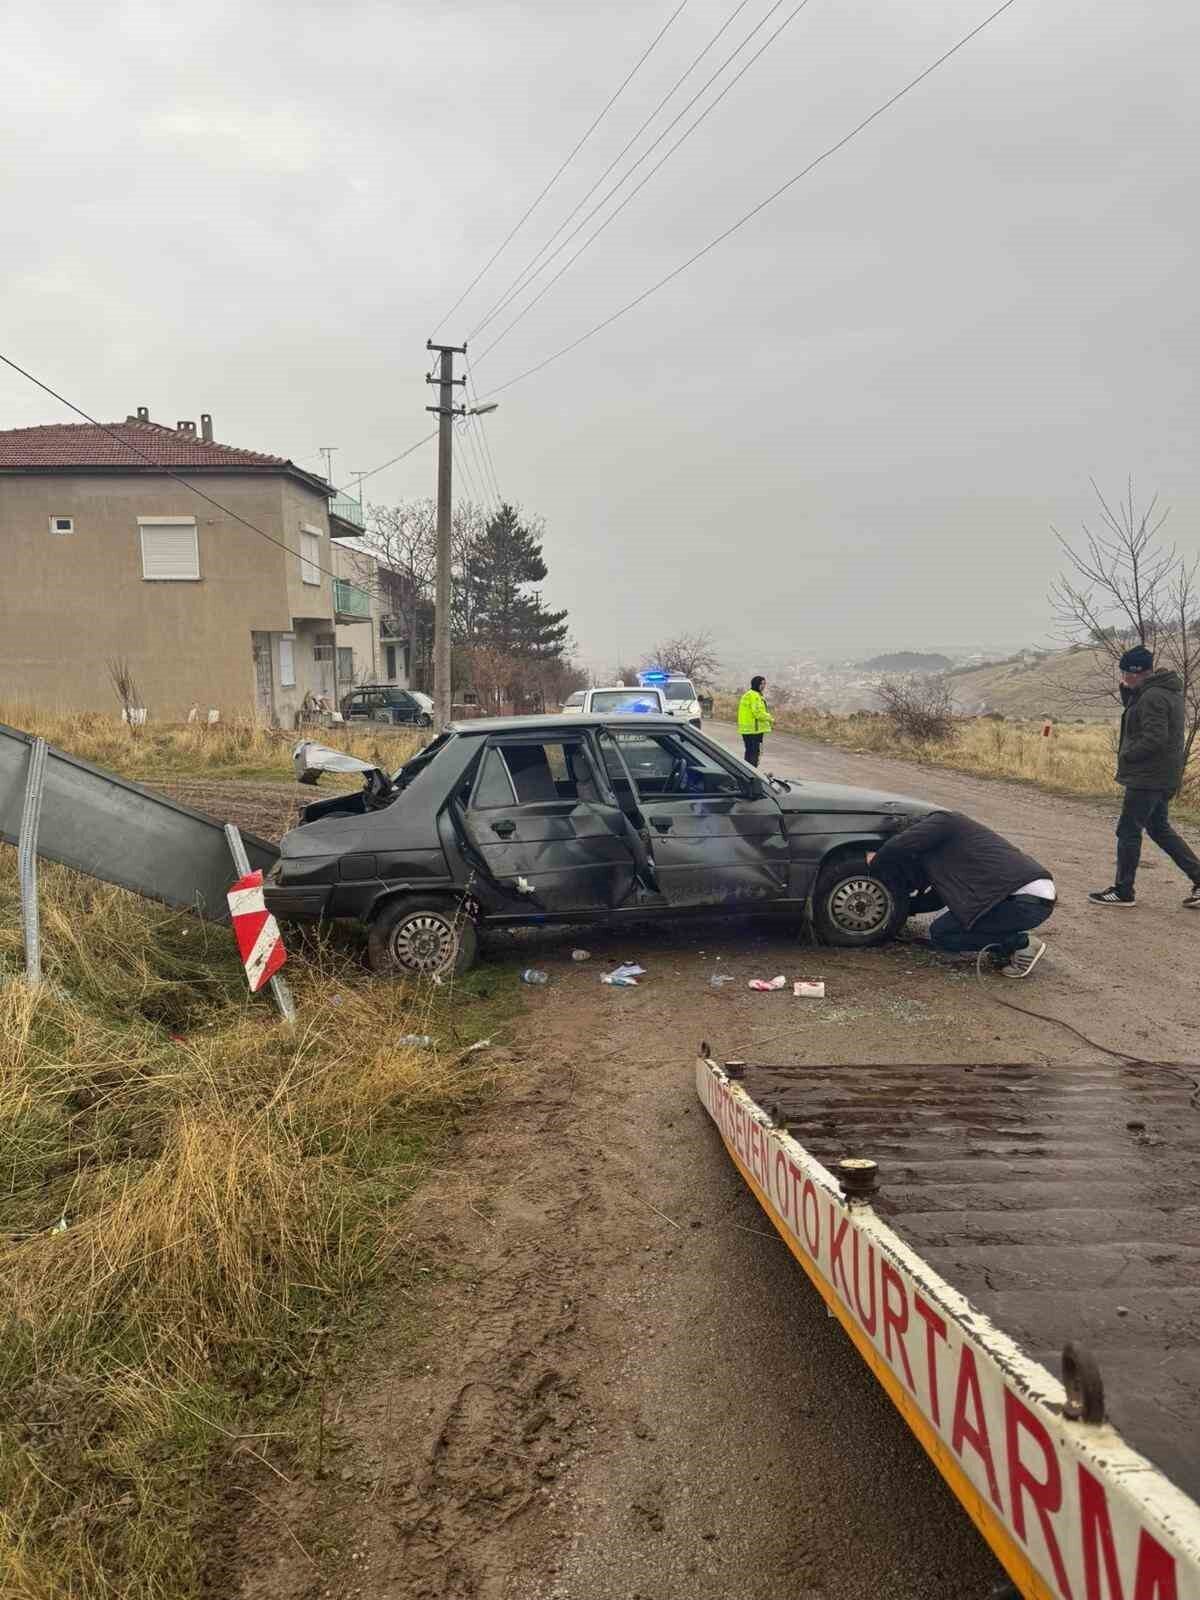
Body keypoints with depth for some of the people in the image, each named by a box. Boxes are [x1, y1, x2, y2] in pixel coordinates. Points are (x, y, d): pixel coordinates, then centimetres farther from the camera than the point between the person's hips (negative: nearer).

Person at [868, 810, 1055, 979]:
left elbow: (897, 846, -13)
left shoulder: (941, 821, -1)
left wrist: (876, 861, 6)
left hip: (1028, 900, -10)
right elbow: (945, 893, 31)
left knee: (941, 933, -3)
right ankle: (1005, 949, 12)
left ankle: (1022, 944, -1)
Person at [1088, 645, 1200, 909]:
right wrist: (1127, 691, 4)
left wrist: (1126, 756, -14)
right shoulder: (1167, 691, 13)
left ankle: (1123, 891, 7)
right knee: (1159, 828, 19)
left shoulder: (1153, 697, -19)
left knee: (1128, 831, -1)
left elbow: (1155, 738, -26)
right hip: (1163, 776, 10)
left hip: (1148, 777, -10)